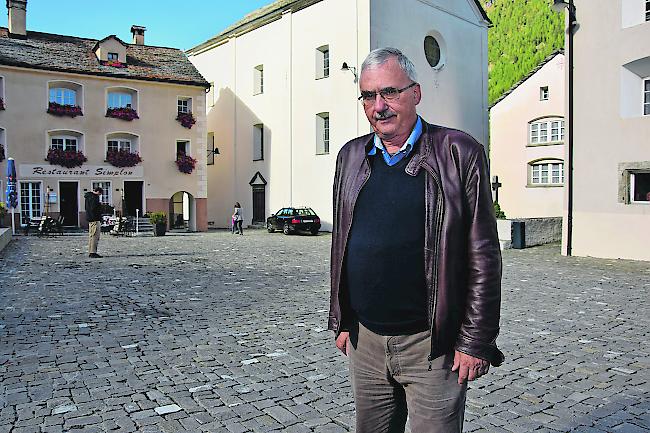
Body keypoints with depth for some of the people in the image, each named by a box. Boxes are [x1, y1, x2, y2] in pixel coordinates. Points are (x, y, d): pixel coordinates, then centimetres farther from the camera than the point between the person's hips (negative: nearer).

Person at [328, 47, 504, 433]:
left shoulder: (459, 153, -7)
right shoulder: (351, 156, 7)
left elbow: (483, 258, -8)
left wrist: (476, 342, -8)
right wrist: (342, 322, 12)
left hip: (430, 344, -4)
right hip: (364, 341, 5)